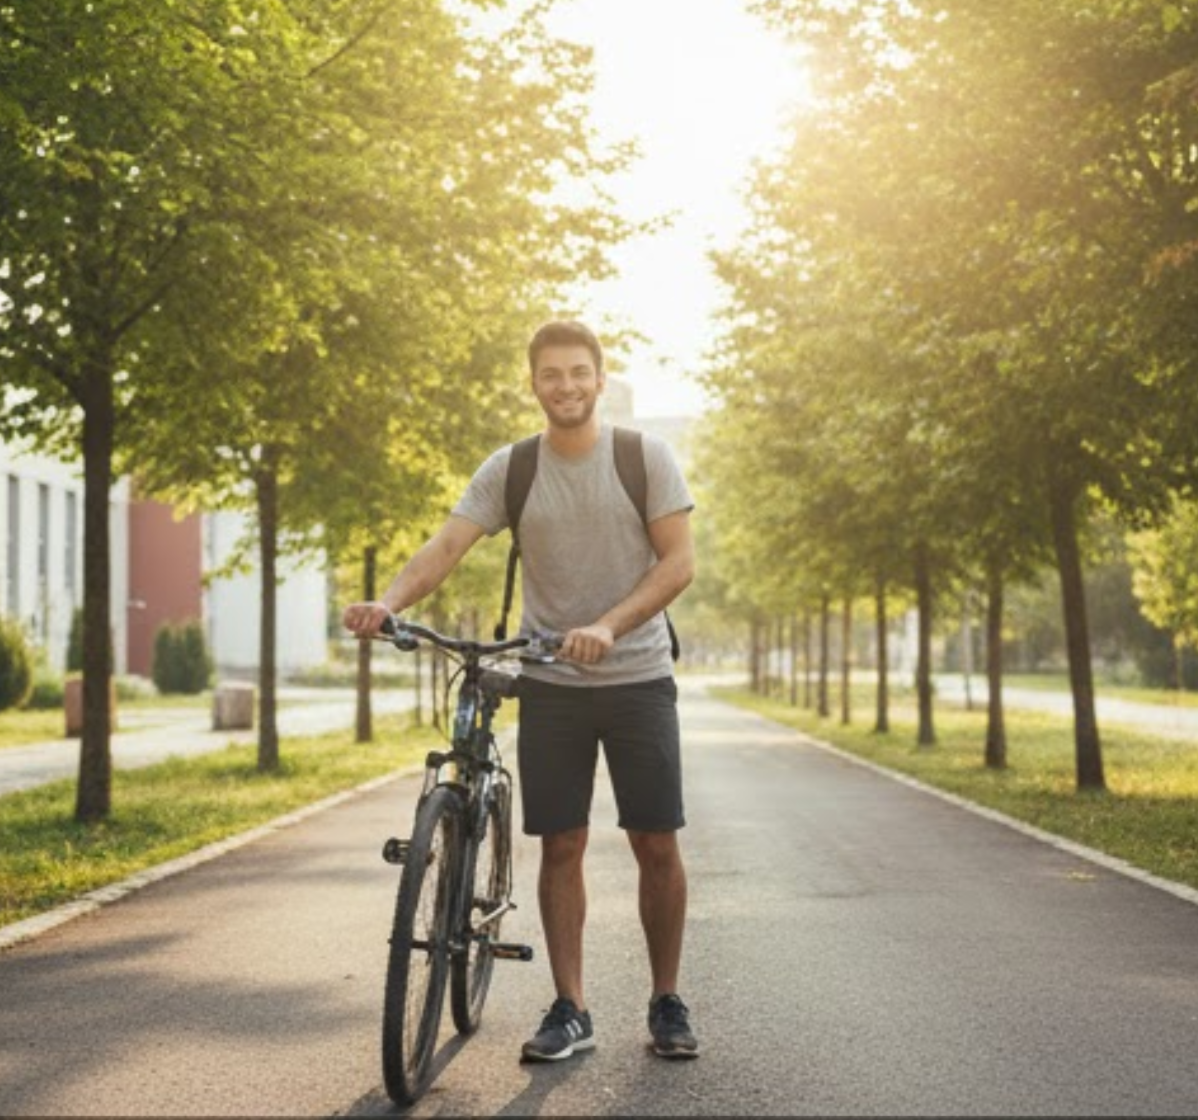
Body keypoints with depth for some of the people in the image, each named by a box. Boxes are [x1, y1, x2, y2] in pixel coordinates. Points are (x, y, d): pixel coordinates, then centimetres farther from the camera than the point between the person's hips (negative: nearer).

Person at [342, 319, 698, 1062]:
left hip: (638, 678, -1)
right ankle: (571, 1011, 13)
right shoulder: (508, 470, -1)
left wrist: (608, 626, -25)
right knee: (561, 846, 3)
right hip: (550, 684, 1)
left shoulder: (646, 456, -4)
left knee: (657, 845, 1)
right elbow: (447, 545, -11)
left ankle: (668, 1003, 17)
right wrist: (389, 603, -31)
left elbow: (680, 561, -10)